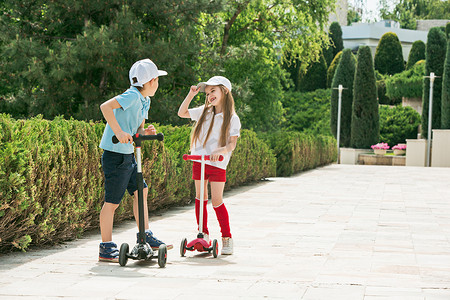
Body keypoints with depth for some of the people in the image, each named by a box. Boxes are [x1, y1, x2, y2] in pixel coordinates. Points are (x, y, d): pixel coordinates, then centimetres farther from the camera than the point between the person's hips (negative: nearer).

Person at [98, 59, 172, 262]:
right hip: (115, 155, -10)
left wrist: (145, 131, -6)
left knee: (141, 191, 14)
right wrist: (118, 132, -31)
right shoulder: (132, 96, -17)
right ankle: (106, 248, 3)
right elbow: (105, 106, -29)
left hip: (128, 156, 10)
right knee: (112, 202, -4)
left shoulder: (144, 101, 13)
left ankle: (145, 237, 23)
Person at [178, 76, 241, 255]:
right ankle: (203, 235, 18)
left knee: (217, 201, -6)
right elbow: (182, 113, 16)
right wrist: (191, 95, 5)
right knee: (200, 198, 8)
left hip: (217, 164, -4)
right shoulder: (204, 112, 9)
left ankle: (227, 238, 6)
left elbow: (232, 144, -12)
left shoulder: (232, 118, -5)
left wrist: (221, 150, -32)